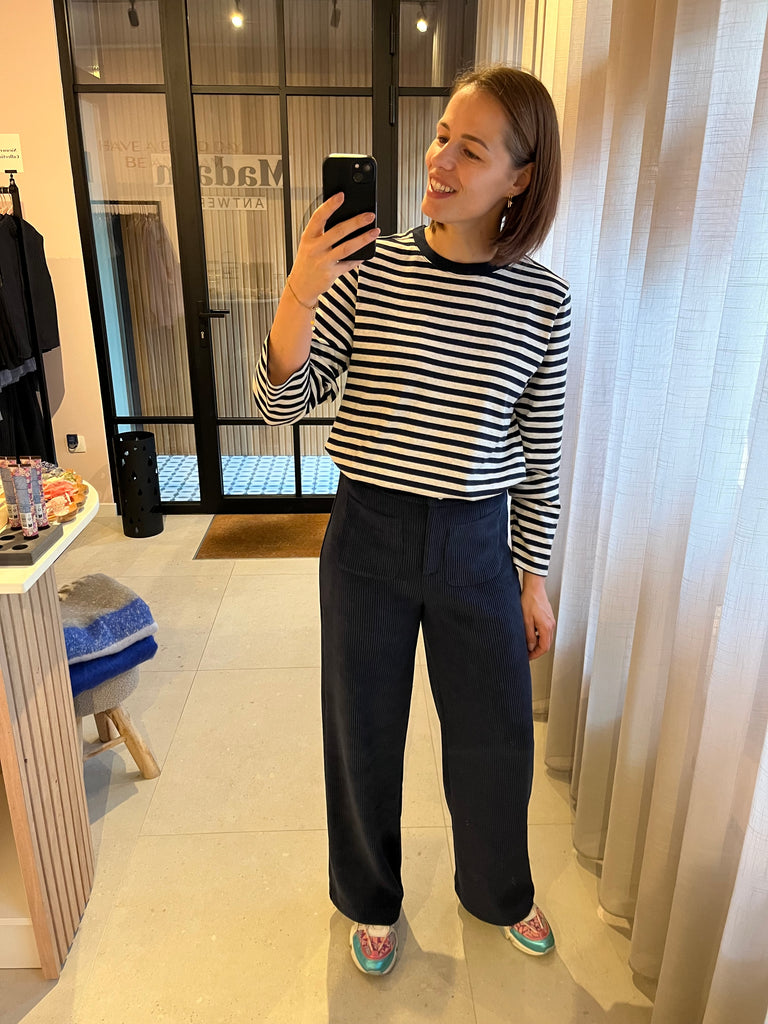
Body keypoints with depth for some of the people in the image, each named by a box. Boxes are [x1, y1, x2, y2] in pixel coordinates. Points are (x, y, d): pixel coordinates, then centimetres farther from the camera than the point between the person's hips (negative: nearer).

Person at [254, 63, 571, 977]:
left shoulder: (542, 302, -5)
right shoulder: (368, 269, -6)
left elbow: (540, 455, 2)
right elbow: (282, 404, -7)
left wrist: (535, 579, 5)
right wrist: (299, 293, -23)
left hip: (476, 544, 1)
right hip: (368, 535, 0)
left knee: (495, 737, 16)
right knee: (363, 732, 15)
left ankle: (498, 892, 50)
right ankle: (370, 900, 46)